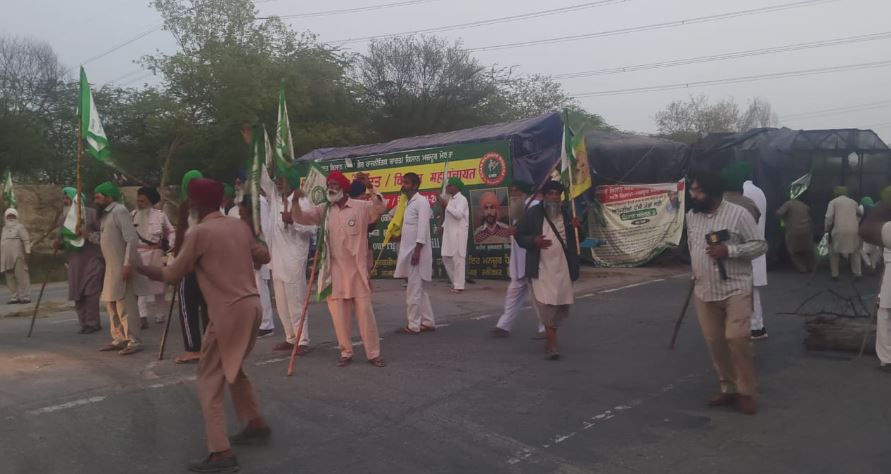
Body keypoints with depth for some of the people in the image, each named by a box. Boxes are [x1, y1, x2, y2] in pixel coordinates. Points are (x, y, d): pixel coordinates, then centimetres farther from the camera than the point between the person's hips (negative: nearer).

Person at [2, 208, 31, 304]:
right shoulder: (4, 228, 22)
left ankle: (25, 297, -8)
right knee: (10, 278, 6)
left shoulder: (19, 227, 1)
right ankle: (14, 297, 10)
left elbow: (26, 240, -9)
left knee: (21, 276, -8)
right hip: (6, 258, 7)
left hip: (17, 257, -7)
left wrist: (27, 251, -21)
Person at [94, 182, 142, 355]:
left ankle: (133, 341, -5)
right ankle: (119, 338, 21)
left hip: (122, 266, -10)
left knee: (124, 303, -9)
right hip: (111, 266, 10)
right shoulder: (105, 214, 17)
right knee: (111, 302, 13)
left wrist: (127, 264, -25)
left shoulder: (119, 211, -13)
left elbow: (132, 239, -22)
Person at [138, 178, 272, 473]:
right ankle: (256, 425, 35)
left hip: (228, 312, -7)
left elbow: (172, 276, -3)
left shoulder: (199, 233, -10)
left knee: (209, 382, 1)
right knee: (233, 368, 27)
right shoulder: (239, 227, 8)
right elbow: (263, 256, 20)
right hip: (251, 305, 7)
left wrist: (141, 269, 14)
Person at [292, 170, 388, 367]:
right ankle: (346, 352, 21)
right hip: (334, 270, 3)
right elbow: (300, 218, 6)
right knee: (339, 313, 8)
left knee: (365, 311, 0)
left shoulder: (361, 207, -4)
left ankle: (373, 353, 9)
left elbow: (380, 208, -19)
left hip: (356, 269, -3)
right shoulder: (323, 210, 8)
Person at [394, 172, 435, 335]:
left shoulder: (421, 201, -10)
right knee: (419, 289, 12)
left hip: (417, 251, -9)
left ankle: (413, 325, 1)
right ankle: (428, 322, 18)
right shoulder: (409, 203, 18)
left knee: (413, 290, -6)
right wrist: (401, 249, 16)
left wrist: (417, 251, -22)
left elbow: (423, 227, -18)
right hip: (409, 251, 9)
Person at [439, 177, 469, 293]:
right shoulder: (450, 199, 17)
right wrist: (443, 226, 12)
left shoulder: (462, 199, -10)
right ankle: (455, 282, 21)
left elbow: (458, 214, -23)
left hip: (458, 233, -9)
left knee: (457, 259, -7)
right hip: (449, 233, 9)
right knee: (446, 257, 10)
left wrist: (446, 205, -18)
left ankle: (459, 285, -1)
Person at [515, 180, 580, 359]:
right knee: (546, 303, -12)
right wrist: (534, 241, -18)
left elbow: (575, 239, 18)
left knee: (564, 304, 8)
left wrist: (577, 229, -3)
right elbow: (519, 236, 1)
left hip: (563, 267, 4)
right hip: (541, 267, -4)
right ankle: (552, 343, -3)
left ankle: (551, 335, 32)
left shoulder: (566, 213, 8)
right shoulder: (533, 213, -3)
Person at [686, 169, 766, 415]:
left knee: (737, 339, -12)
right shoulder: (691, 216, 8)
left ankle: (746, 392, 3)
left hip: (736, 290, -5)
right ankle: (728, 389, 21)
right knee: (715, 342, 7)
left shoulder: (738, 214, -8)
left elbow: (760, 245, -7)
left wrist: (729, 250, -19)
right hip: (704, 292, 5)